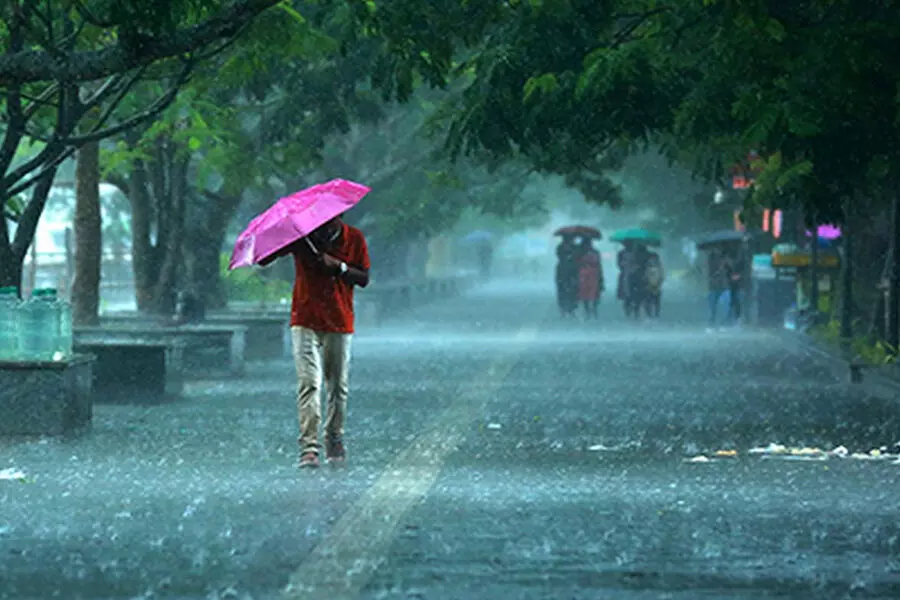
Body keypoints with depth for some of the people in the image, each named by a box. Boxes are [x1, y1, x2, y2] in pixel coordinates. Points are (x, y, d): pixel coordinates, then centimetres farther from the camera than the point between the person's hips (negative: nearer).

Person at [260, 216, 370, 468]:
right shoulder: (300, 236, -3)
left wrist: (339, 266, -17)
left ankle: (335, 442, 23)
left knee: (338, 386, 7)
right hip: (306, 322, -2)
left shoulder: (354, 239, 0)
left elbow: (364, 279, 0)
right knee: (309, 383, -12)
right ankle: (309, 448, -15)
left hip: (340, 324, 2)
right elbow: (263, 260, -5)